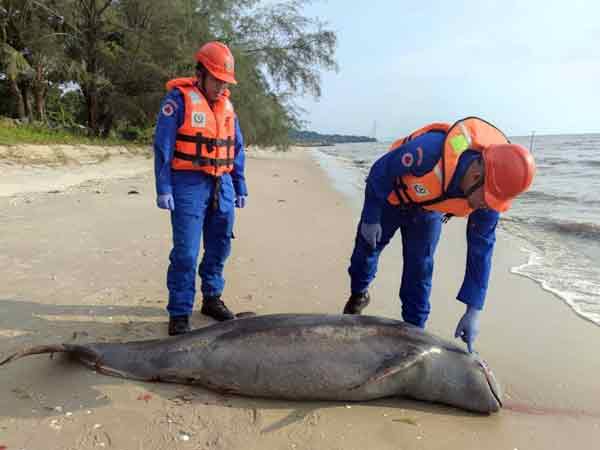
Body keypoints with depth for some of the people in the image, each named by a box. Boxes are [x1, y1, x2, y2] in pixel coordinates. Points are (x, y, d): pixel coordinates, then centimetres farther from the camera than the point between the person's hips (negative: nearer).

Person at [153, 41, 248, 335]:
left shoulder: (226, 105, 16)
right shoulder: (179, 99, -3)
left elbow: (237, 149, 18)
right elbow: (163, 146, -7)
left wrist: (240, 187, 14)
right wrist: (163, 188, -13)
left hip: (222, 186, 6)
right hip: (189, 184, -6)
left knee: (219, 248, 11)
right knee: (186, 253, -6)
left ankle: (212, 299, 27)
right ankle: (179, 314, 5)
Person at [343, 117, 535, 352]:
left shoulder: (489, 193, -28)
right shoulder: (431, 150, -44)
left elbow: (481, 249, -19)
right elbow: (380, 172, -27)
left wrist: (473, 310, -19)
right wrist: (371, 218, -16)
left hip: (429, 210, 2)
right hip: (390, 196, -2)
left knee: (420, 270, -2)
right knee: (367, 246, 11)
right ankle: (358, 295, 40)